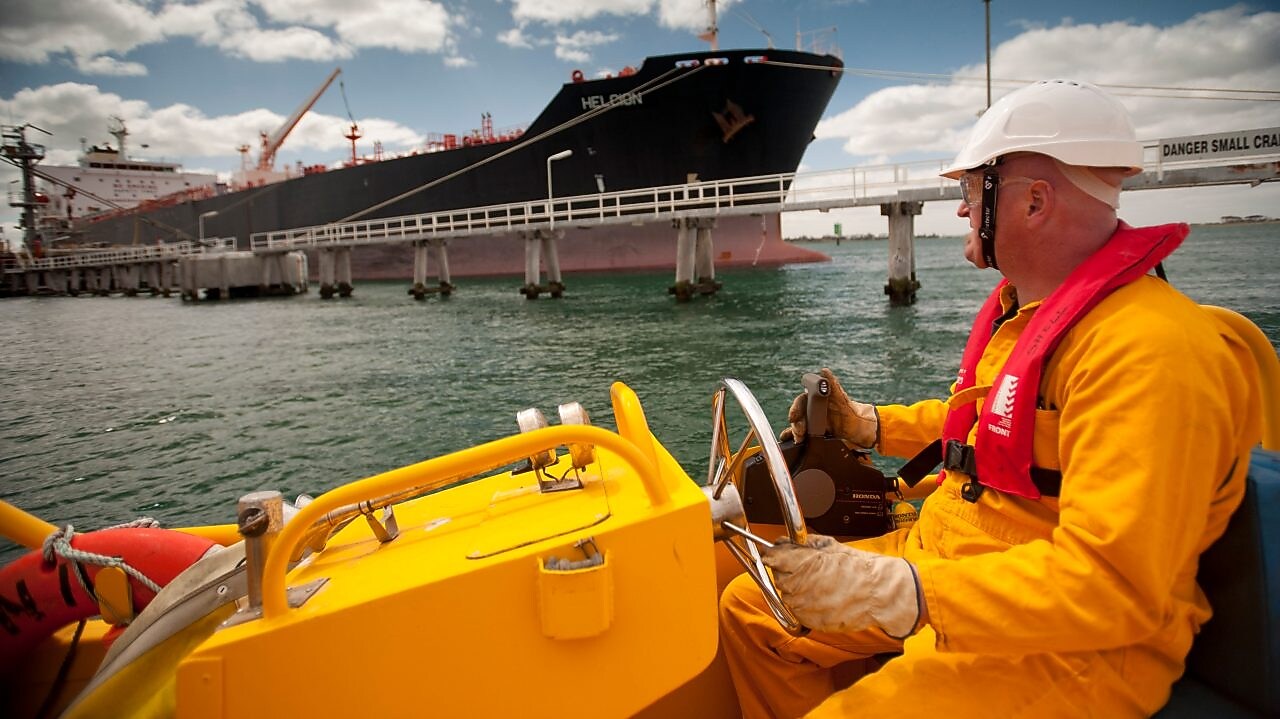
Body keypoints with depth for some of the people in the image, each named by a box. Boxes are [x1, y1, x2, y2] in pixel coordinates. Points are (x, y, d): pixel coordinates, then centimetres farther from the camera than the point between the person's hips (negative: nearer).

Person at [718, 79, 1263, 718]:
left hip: (1068, 640, -8)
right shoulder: (1020, 308, 7)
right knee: (750, 609, 4)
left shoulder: (1148, 350, -24)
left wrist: (893, 593, -35)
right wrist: (870, 425, 14)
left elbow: (1111, 584, -30)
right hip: (947, 560, 9)